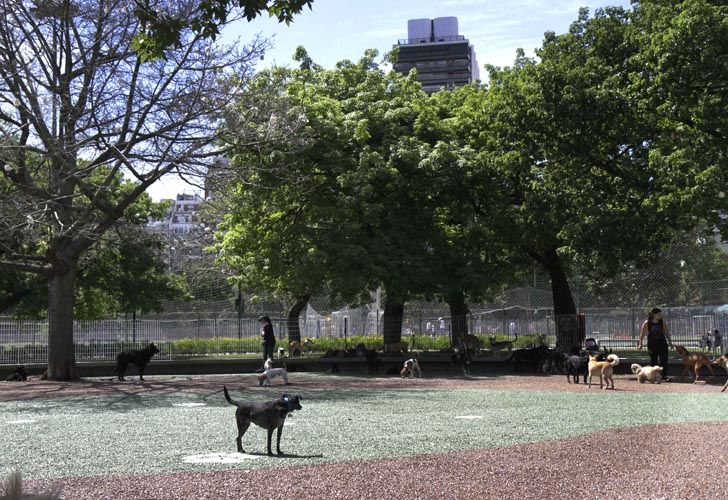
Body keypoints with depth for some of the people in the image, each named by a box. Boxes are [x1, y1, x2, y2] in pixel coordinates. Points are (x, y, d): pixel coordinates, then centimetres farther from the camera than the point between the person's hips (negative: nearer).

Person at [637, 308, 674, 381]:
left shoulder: (662, 322, 1)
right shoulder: (647, 323, -4)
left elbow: (666, 333, 8)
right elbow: (642, 334, -1)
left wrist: (670, 342, 6)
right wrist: (640, 344, -3)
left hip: (662, 344, 1)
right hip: (652, 344, -1)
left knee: (664, 360, -8)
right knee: (653, 361, 7)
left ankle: (664, 376, -8)